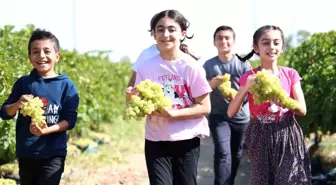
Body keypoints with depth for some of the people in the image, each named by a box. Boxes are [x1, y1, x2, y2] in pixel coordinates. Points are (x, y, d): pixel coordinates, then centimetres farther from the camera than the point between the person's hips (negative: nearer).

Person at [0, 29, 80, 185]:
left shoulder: (66, 85, -3)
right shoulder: (23, 83, 4)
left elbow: (70, 119, -5)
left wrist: (47, 130, -21)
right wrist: (18, 104, -17)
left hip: (53, 154, -3)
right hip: (26, 153, 3)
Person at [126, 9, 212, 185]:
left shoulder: (191, 67, -9)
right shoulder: (146, 66, -1)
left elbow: (204, 107, -8)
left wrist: (171, 113, -19)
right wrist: (132, 98, -19)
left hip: (186, 140, -1)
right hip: (155, 141, 2)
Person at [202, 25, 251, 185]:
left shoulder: (243, 64, -3)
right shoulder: (209, 65, -2)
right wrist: (213, 83, -21)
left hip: (241, 117, 2)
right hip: (218, 116, -2)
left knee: (236, 155, 13)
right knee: (223, 153, -17)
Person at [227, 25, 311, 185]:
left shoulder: (290, 74, 0)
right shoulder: (249, 77, -4)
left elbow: (302, 110, -3)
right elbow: (231, 113, -9)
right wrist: (246, 87, -23)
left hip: (287, 136, 0)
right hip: (261, 137, 0)